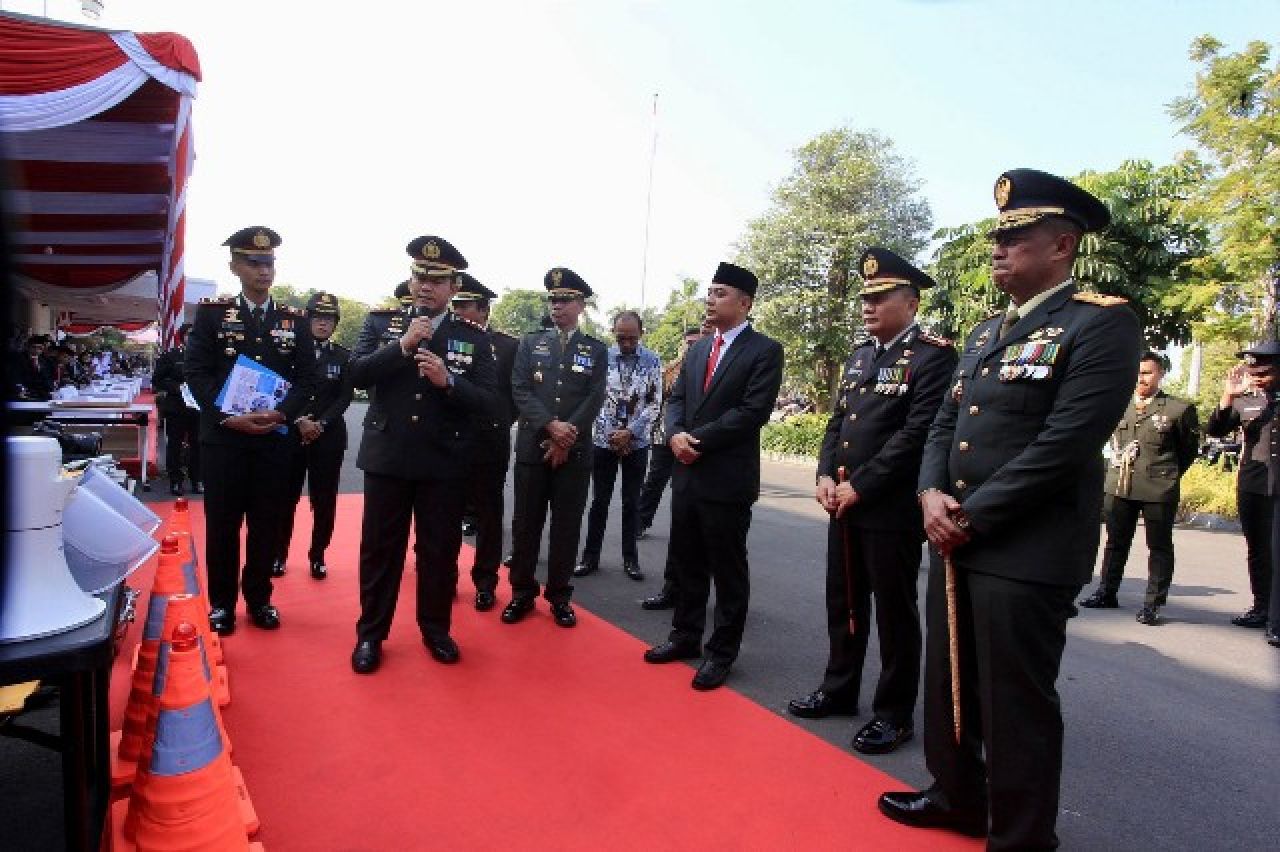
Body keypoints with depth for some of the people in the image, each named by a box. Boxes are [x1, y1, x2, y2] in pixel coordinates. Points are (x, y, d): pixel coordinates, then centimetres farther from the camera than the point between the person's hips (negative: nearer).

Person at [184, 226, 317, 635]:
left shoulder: (294, 319, 8)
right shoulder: (212, 312, 2)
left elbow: (306, 376, 4)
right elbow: (195, 371, -4)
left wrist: (281, 412, -13)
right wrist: (227, 416, -16)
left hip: (274, 437, 2)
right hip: (222, 436, -2)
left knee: (267, 523, 8)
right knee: (222, 522, 6)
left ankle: (259, 599, 22)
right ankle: (222, 603, 20)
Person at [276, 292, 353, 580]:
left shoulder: (344, 356, 7)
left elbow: (345, 397, 1)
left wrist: (321, 423, -11)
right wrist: (299, 420, -13)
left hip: (329, 435, 1)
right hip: (291, 432, 0)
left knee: (324, 498, 3)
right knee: (286, 496, 3)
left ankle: (318, 555, 14)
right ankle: (279, 554, 15)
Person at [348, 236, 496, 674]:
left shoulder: (474, 338, 0)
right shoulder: (381, 322, 4)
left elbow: (488, 402, -6)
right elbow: (357, 374, -9)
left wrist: (448, 381, -22)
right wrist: (403, 346, -19)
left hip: (444, 463, 0)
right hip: (386, 457, 1)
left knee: (440, 550, 10)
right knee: (379, 548, 10)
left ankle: (436, 629, 29)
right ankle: (370, 633, 26)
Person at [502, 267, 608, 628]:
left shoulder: (597, 350, 7)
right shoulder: (530, 343, 9)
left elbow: (594, 399, -2)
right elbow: (520, 391, -2)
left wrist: (566, 439, -12)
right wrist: (550, 427, -16)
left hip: (576, 452, 0)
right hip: (531, 447, 1)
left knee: (567, 526, 5)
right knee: (526, 523, 6)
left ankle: (559, 596, 17)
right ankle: (522, 592, 19)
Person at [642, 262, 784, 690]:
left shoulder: (765, 350, -7)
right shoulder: (698, 349, 14)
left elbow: (753, 411, -17)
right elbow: (676, 399, 12)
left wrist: (700, 439, -16)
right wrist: (676, 434, -9)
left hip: (728, 479, -7)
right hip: (687, 473, 7)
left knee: (728, 570, 6)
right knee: (687, 563, 16)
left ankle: (721, 652, 19)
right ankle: (686, 636, 32)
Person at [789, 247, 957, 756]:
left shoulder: (933, 356, -10)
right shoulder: (859, 356, 14)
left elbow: (918, 434, -18)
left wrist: (860, 487, -17)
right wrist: (826, 476, -2)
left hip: (893, 509, -7)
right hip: (844, 505, 7)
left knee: (893, 612, 6)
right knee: (843, 603, 17)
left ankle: (895, 713, 21)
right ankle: (839, 690, 34)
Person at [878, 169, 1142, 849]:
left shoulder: (1102, 324, -11)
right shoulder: (984, 333, 15)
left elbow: (1063, 446, -19)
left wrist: (970, 518, -16)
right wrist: (932, 494, -5)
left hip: (1027, 551, -8)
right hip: (955, 540, 8)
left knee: (1016, 705, 6)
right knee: (948, 685, 19)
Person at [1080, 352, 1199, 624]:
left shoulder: (1178, 409, -5)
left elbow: (1190, 449, 6)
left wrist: (1169, 475, 7)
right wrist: (1118, 463, 12)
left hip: (1159, 491, -4)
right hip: (1118, 487, 4)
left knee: (1159, 547, 5)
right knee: (1116, 542, 14)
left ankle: (1153, 604, 11)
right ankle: (1107, 593, 25)